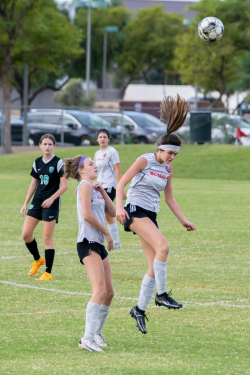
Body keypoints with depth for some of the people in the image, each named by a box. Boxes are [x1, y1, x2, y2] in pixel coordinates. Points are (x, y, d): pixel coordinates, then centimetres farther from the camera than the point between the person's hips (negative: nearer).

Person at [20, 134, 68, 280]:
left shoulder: (58, 163, -7)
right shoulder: (37, 163, 10)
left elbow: (64, 185, -9)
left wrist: (51, 198, -19)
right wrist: (26, 203, 15)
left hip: (51, 204, -6)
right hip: (37, 202, 6)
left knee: (47, 238, -5)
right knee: (26, 234, 1)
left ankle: (48, 273, 2)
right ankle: (37, 260, 25)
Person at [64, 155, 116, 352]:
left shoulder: (94, 187, 22)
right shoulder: (85, 185, -5)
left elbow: (113, 212, 16)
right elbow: (87, 214, -17)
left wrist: (102, 191, 7)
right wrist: (107, 233, -10)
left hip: (99, 245, 10)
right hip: (88, 243, -10)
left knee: (109, 293, 11)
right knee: (100, 290, -19)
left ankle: (97, 332, 25)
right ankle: (87, 338, -22)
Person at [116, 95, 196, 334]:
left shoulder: (168, 169, 12)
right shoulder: (144, 161, -7)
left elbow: (169, 198, 20)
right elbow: (121, 183, -9)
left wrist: (183, 220, 15)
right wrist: (119, 207, -23)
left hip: (151, 215, 7)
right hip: (135, 211, -7)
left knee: (154, 266, 3)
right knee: (163, 246, -28)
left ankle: (140, 309, 14)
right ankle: (161, 295, -22)